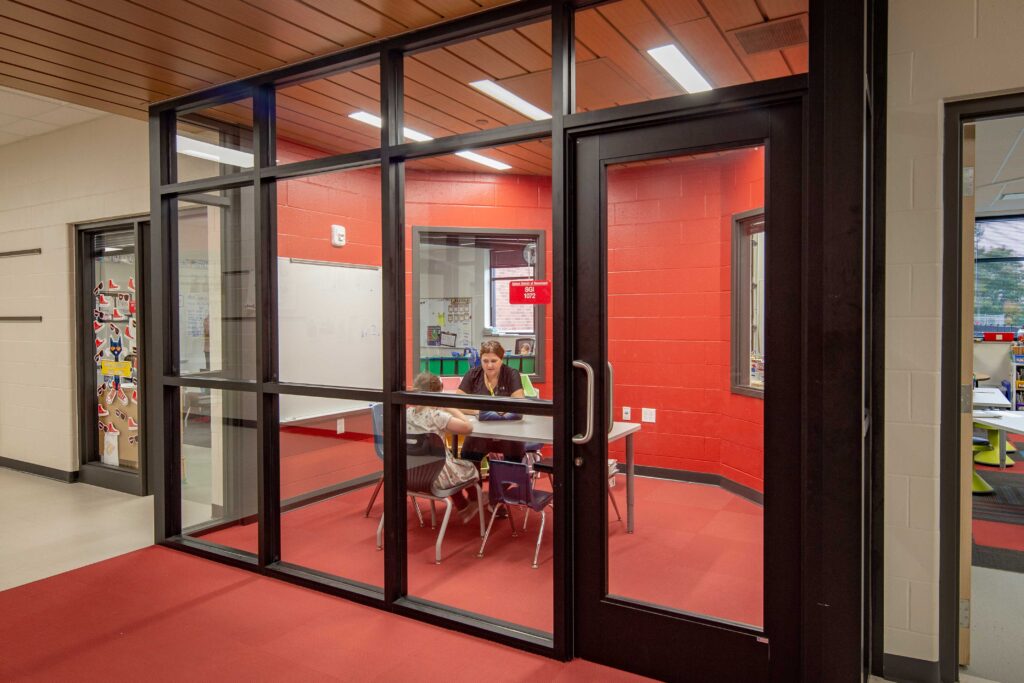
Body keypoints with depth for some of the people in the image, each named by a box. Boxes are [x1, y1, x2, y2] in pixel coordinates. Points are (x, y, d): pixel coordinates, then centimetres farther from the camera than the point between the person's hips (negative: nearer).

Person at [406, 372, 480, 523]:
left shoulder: (407, 414, -4)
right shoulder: (437, 415, -23)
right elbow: (467, 427, -24)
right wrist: (453, 410, -10)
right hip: (436, 476, -6)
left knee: (453, 465, 35)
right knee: (470, 468, 23)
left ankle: (463, 507, 49)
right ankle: (473, 503, 49)